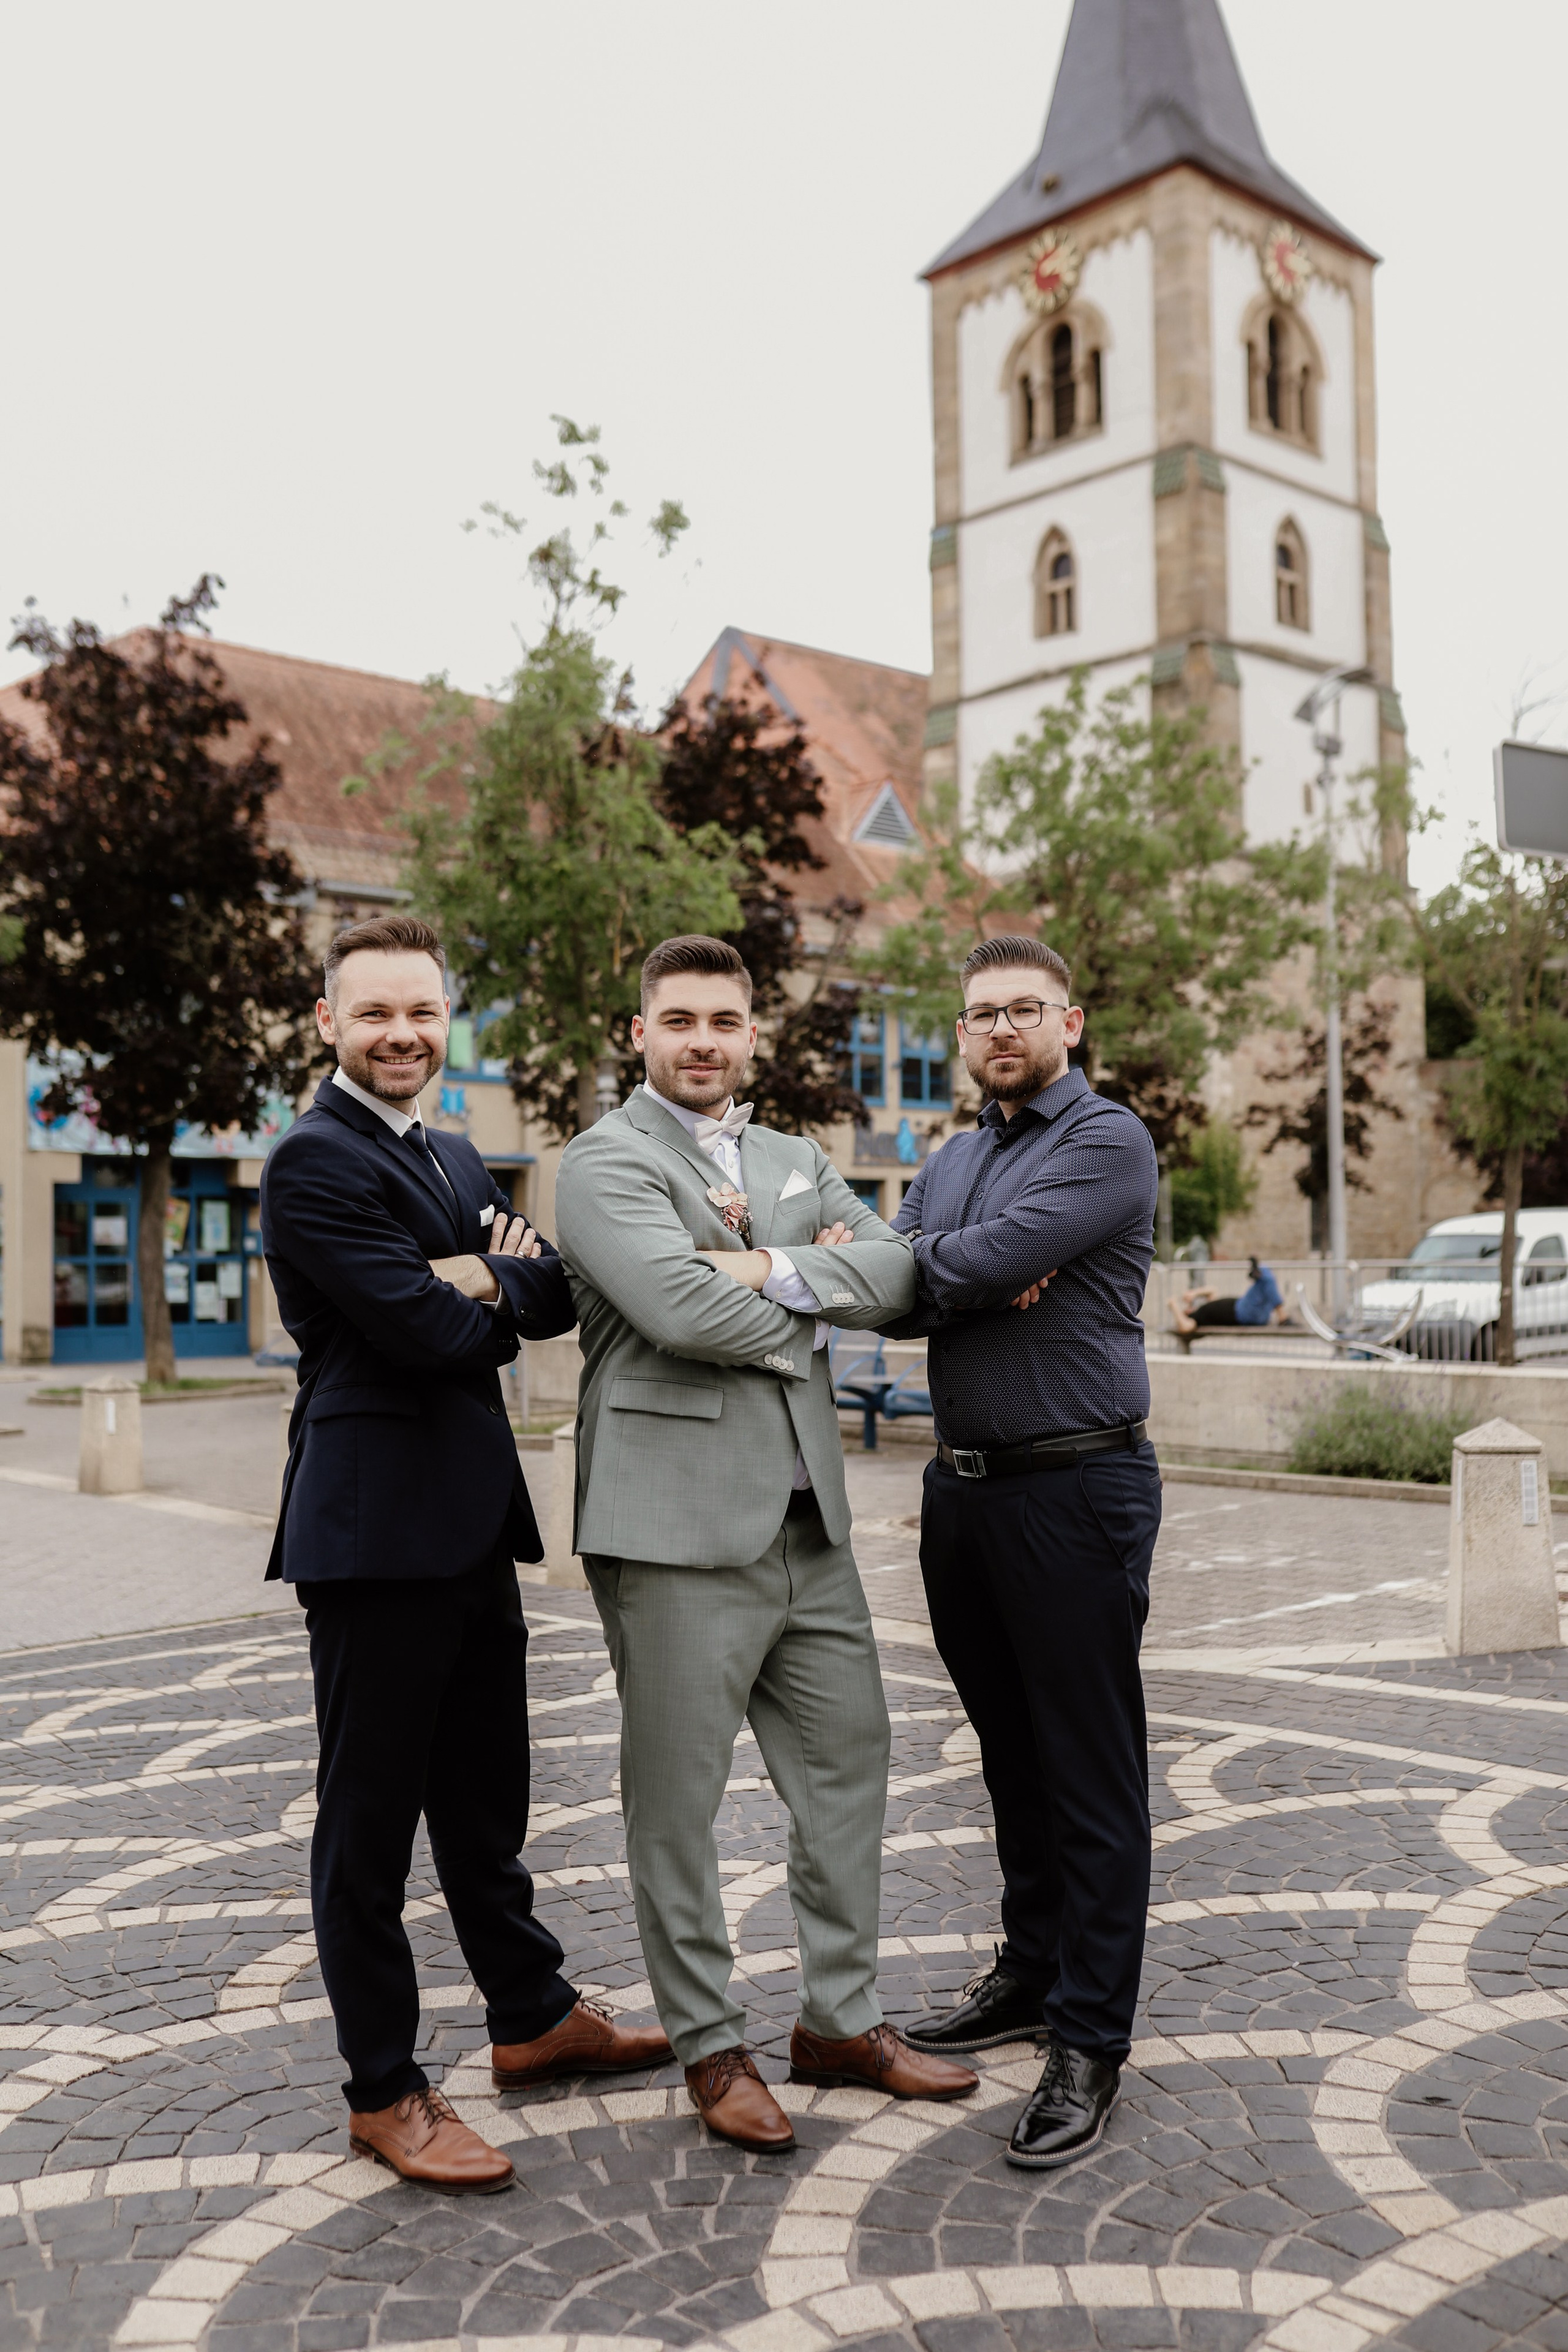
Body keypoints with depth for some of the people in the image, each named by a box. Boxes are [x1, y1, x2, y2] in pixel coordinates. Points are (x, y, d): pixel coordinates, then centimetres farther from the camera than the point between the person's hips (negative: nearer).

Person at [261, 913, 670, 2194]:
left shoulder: (455, 1159, 16)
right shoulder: (316, 1160, -12)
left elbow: (557, 1299, 8)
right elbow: (430, 1332, -20)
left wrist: (489, 1276, -12)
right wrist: (498, 1292, -1)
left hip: (472, 1518, 9)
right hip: (375, 1522, -9)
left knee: (486, 1798, 21)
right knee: (369, 1818, 5)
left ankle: (532, 2015, 36)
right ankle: (385, 2090, 18)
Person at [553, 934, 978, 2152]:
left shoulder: (797, 1160, 16)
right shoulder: (608, 1159, -6)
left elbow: (898, 1272, 1)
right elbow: (683, 1308, -21)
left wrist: (774, 1269, -15)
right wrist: (815, 1302, -6)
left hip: (807, 1521, 7)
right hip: (679, 1525, -7)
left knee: (848, 1761, 13)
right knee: (677, 1799, 4)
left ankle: (843, 2020, 29)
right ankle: (711, 2046, 22)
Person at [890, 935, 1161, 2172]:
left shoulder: (1109, 1141, -9)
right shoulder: (950, 1162, 16)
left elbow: (982, 1262, -21)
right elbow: (894, 1298, 2)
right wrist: (982, 1281, -14)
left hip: (1075, 1489, -7)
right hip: (964, 1488, 7)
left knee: (1090, 1770, 0)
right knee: (1013, 1754, 18)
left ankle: (1090, 2040, 10)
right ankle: (1031, 1971, 33)